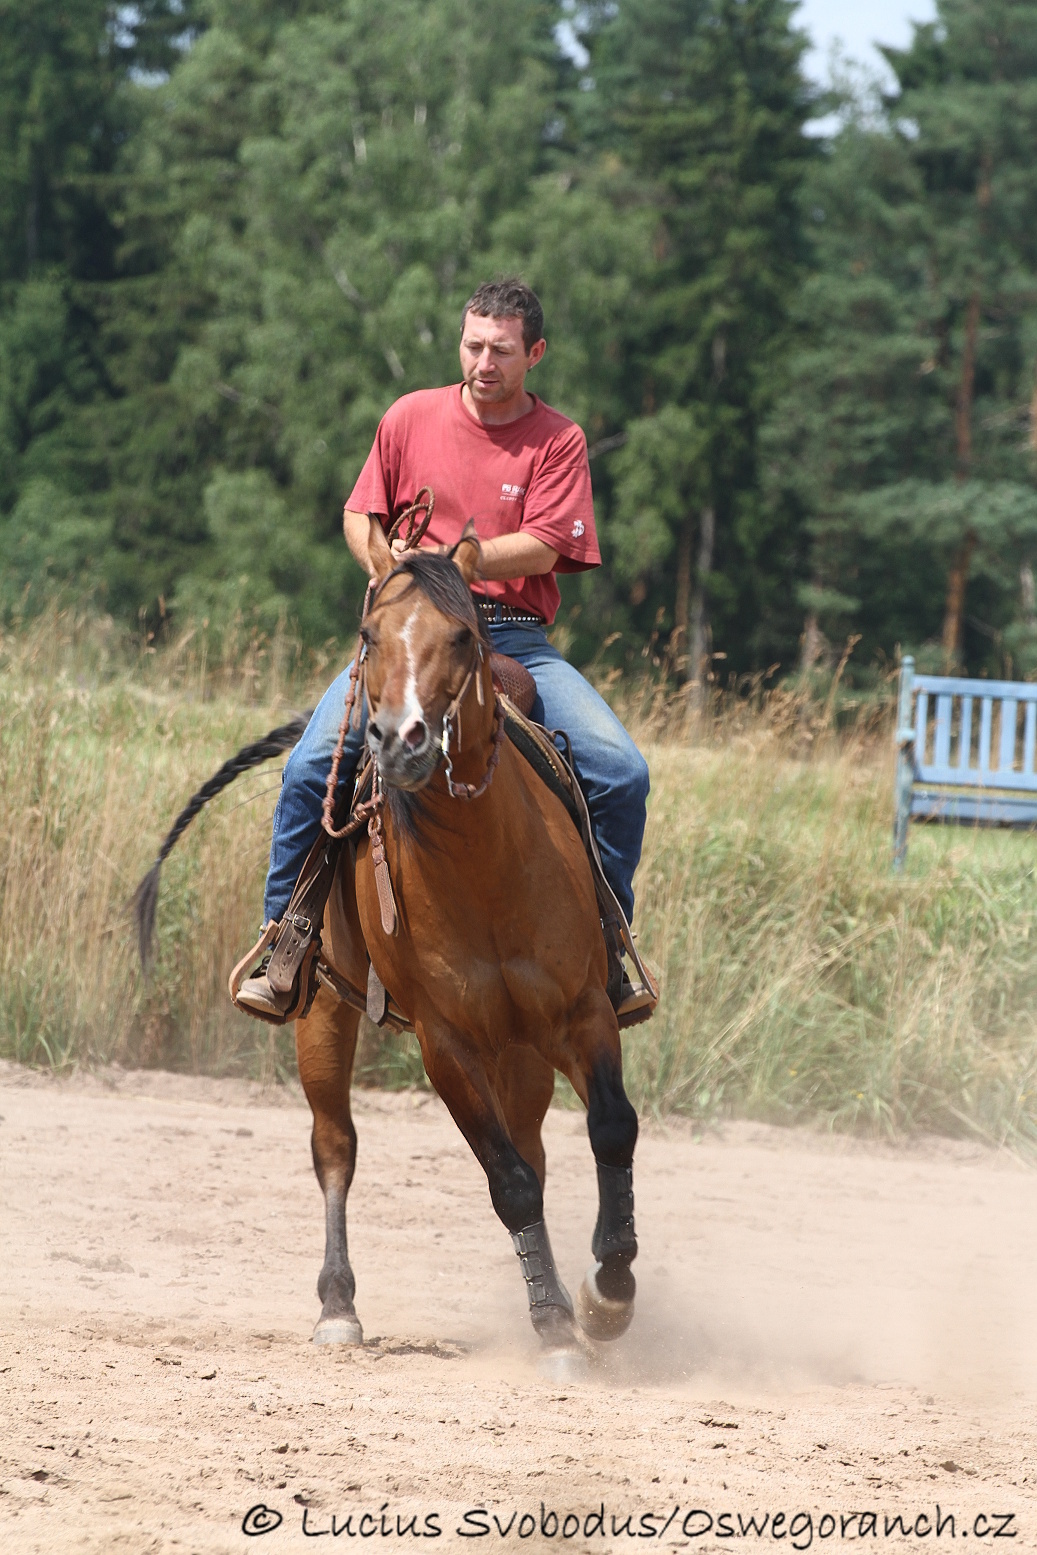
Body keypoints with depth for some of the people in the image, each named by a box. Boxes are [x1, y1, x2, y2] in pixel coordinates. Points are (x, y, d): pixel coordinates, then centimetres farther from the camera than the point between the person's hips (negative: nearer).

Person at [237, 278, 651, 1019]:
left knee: (622, 771, -18)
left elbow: (543, 548, -8)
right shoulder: (412, 417, 7)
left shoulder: (559, 441, 3)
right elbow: (361, 519, 15)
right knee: (312, 764, -23)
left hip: (516, 637, 0)